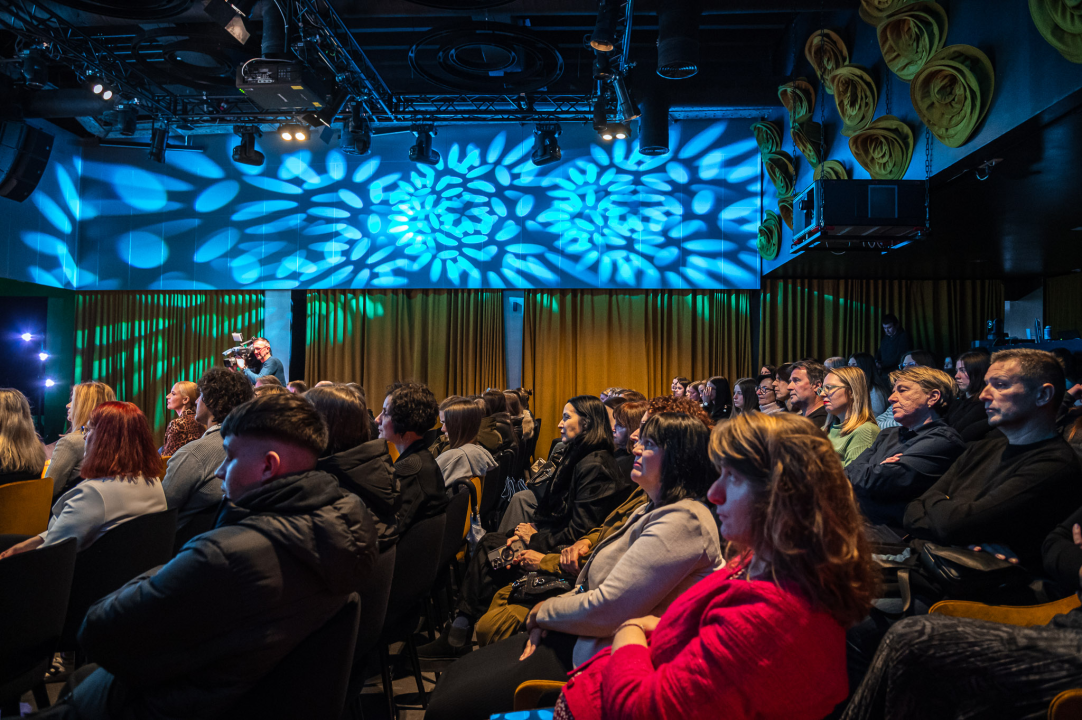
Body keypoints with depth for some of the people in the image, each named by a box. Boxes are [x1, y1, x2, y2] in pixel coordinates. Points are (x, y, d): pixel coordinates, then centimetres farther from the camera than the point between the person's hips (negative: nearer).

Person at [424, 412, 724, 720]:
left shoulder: (682, 522, -20)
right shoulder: (651, 510, 14)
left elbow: (604, 611, -24)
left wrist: (543, 612, -6)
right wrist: (546, 621, 0)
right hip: (577, 636, 10)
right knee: (454, 676, 7)